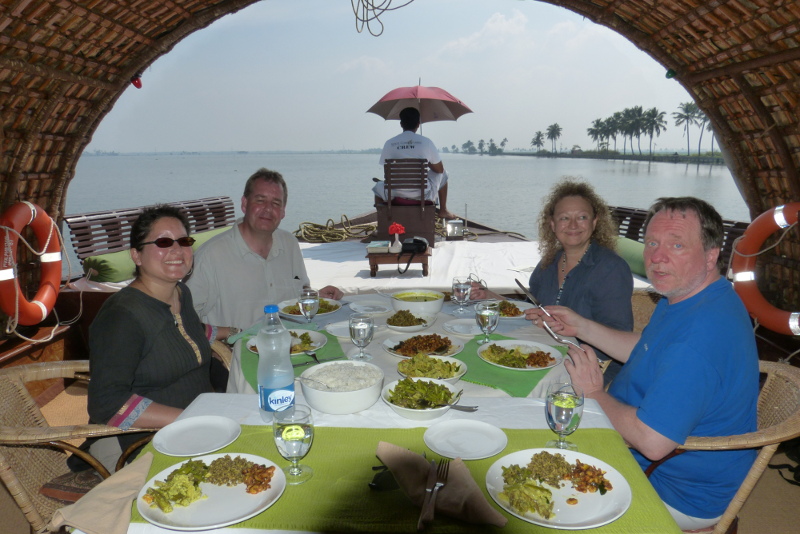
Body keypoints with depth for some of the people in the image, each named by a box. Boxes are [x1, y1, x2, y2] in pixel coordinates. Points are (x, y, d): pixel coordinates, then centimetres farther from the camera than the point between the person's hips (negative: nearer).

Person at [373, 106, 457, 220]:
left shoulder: (389, 143, -2)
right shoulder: (426, 142, -5)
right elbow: (439, 169, 3)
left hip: (395, 195, 1)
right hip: (423, 195, -1)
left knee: (378, 187, 36)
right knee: (442, 175, 28)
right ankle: (443, 211, 35)